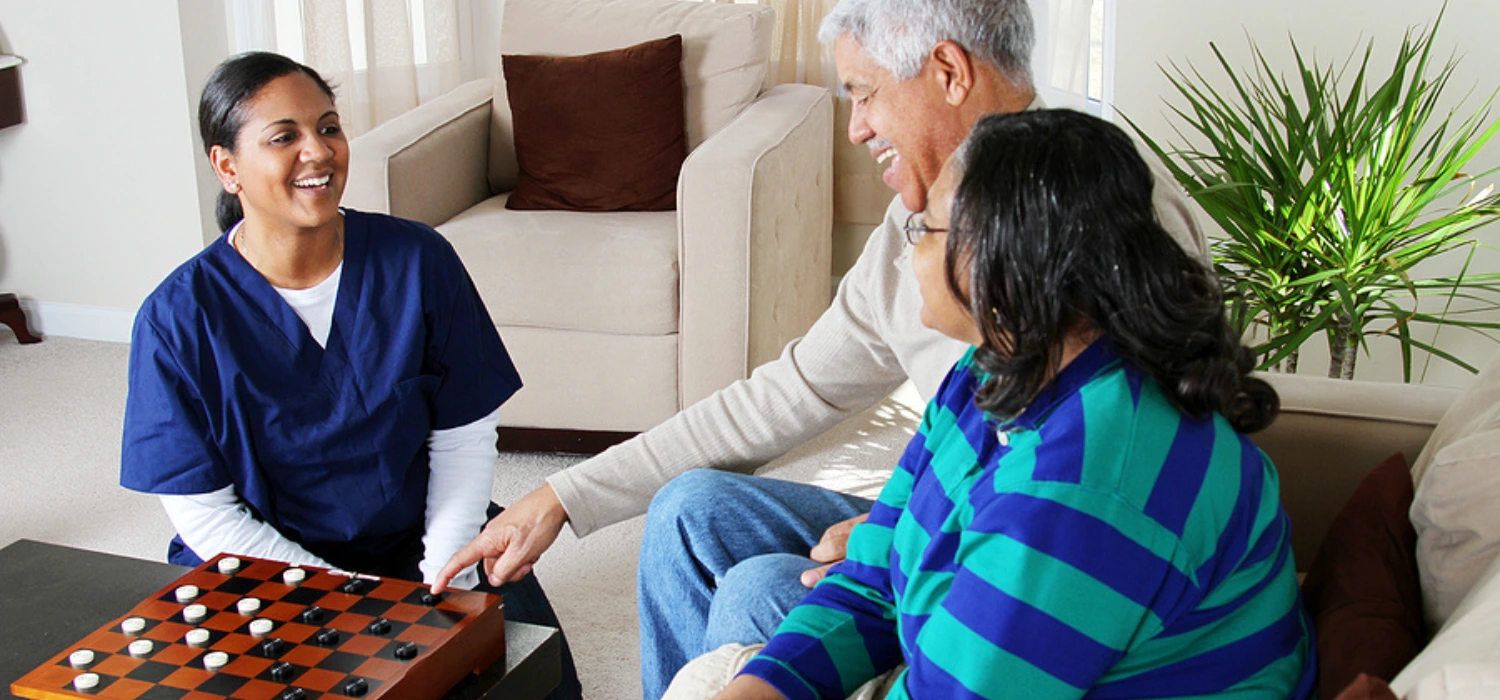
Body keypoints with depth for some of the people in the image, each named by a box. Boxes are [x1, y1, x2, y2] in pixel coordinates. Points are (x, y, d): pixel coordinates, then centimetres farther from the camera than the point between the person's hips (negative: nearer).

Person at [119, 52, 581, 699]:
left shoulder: (418, 260, -6)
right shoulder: (178, 318, -11)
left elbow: (464, 436, -2)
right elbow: (206, 515, -9)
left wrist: (443, 579, -15)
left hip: (417, 542, 2)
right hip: (265, 571, -1)